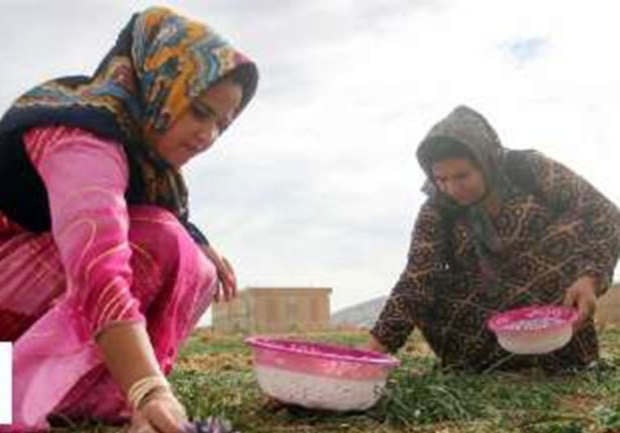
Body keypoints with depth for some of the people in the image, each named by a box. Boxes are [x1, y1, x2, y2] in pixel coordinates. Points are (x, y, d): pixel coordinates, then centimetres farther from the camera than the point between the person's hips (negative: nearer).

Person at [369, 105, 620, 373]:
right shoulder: (436, 213, -16)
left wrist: (590, 279, -33)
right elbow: (416, 280, -24)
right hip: (489, 310, 2)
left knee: (567, 233, -28)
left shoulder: (532, 171, -20)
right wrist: (378, 346, -36)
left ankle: (568, 357, -14)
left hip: (552, 297, -1)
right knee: (429, 296, -23)